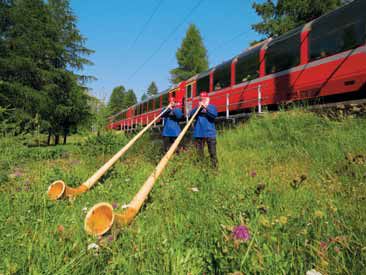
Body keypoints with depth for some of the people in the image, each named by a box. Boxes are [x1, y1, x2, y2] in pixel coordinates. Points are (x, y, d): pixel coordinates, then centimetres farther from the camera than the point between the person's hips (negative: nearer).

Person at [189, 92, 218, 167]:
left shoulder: (212, 107, 8)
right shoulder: (197, 108, 14)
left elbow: (214, 114, -12)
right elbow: (191, 114, -3)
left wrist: (206, 107, -17)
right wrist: (198, 107, -13)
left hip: (210, 133, -2)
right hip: (198, 133, 3)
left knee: (212, 153, -4)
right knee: (199, 153, 8)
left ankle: (214, 167, 2)